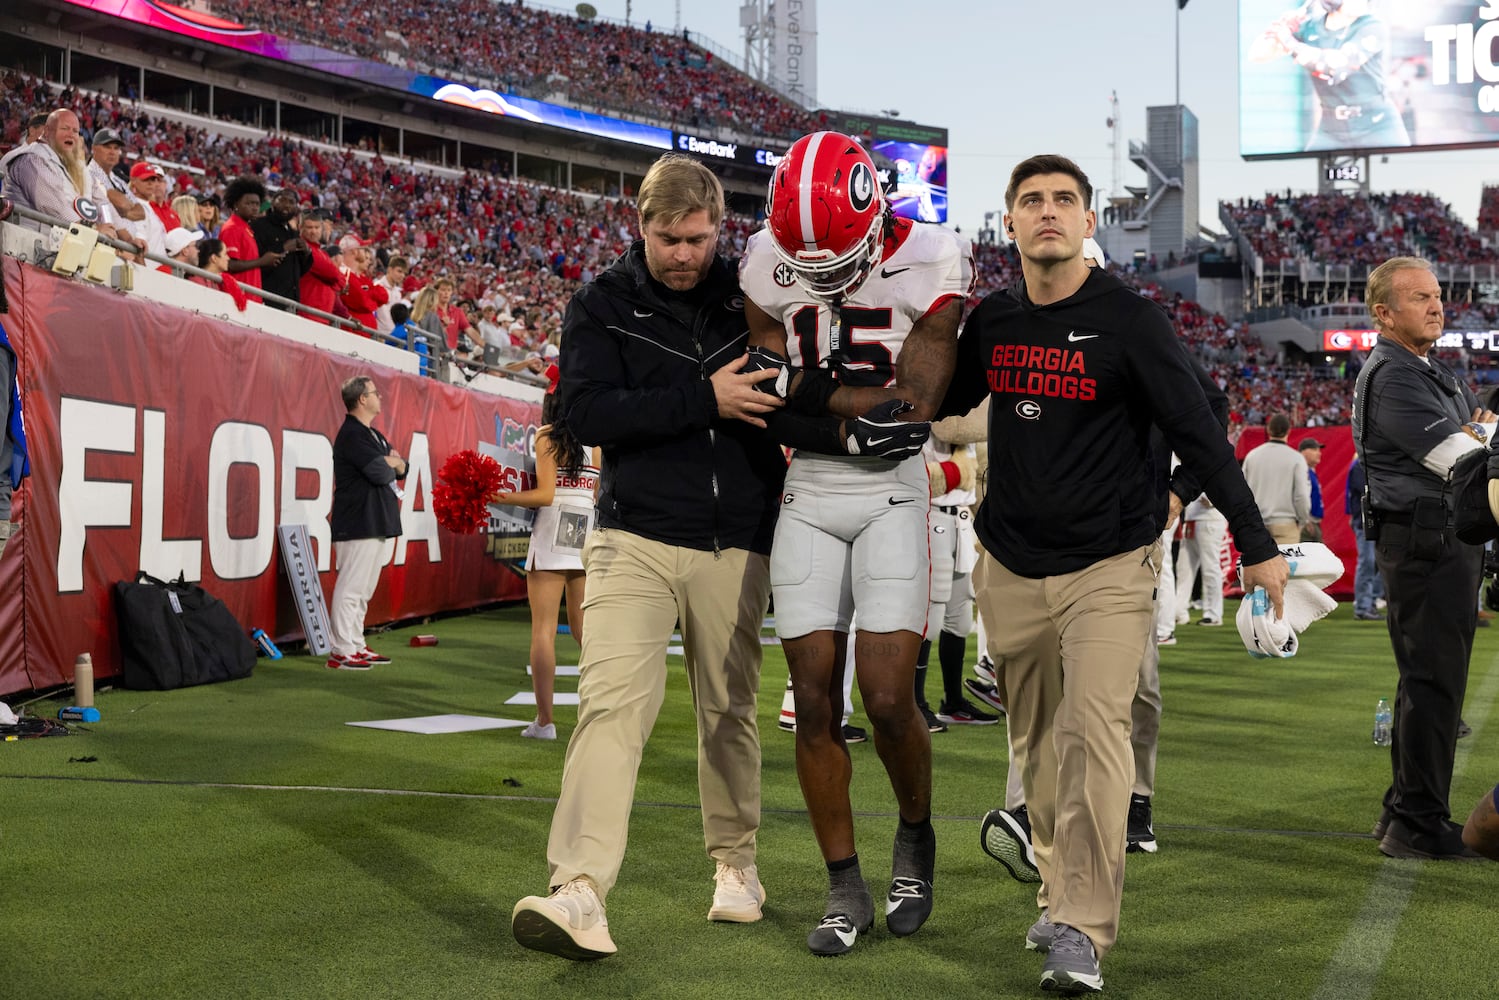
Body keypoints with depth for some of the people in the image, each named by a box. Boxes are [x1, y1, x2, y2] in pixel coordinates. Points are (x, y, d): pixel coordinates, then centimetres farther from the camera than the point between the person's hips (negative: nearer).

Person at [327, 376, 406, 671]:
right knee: (351, 588, -9)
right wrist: (390, 465, 1)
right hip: (359, 525, -10)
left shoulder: (374, 436, 19)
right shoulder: (352, 435, -13)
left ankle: (356, 646, 20)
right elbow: (380, 472, -21)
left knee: (364, 590, 14)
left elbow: (401, 469, 18)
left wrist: (395, 464, -4)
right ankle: (342, 652, -7)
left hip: (378, 524, 10)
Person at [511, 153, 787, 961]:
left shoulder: (747, 299, 7)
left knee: (729, 712, 11)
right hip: (636, 541, -3)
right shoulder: (601, 305, 0)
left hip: (735, 548, 3)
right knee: (613, 699, -16)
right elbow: (586, 411, -14)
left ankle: (735, 863, 29)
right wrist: (703, 400, -18)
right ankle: (579, 893, -22)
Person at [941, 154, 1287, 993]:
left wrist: (1256, 543, -6)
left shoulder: (1130, 320, -8)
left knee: (1093, 734, -15)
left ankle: (1082, 931, -13)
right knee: (1038, 745, 9)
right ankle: (1059, 894, 25)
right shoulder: (992, 321, 6)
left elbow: (1199, 435, -6)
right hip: (1012, 568, 5)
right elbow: (942, 401, 25)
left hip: (1109, 567, -4)